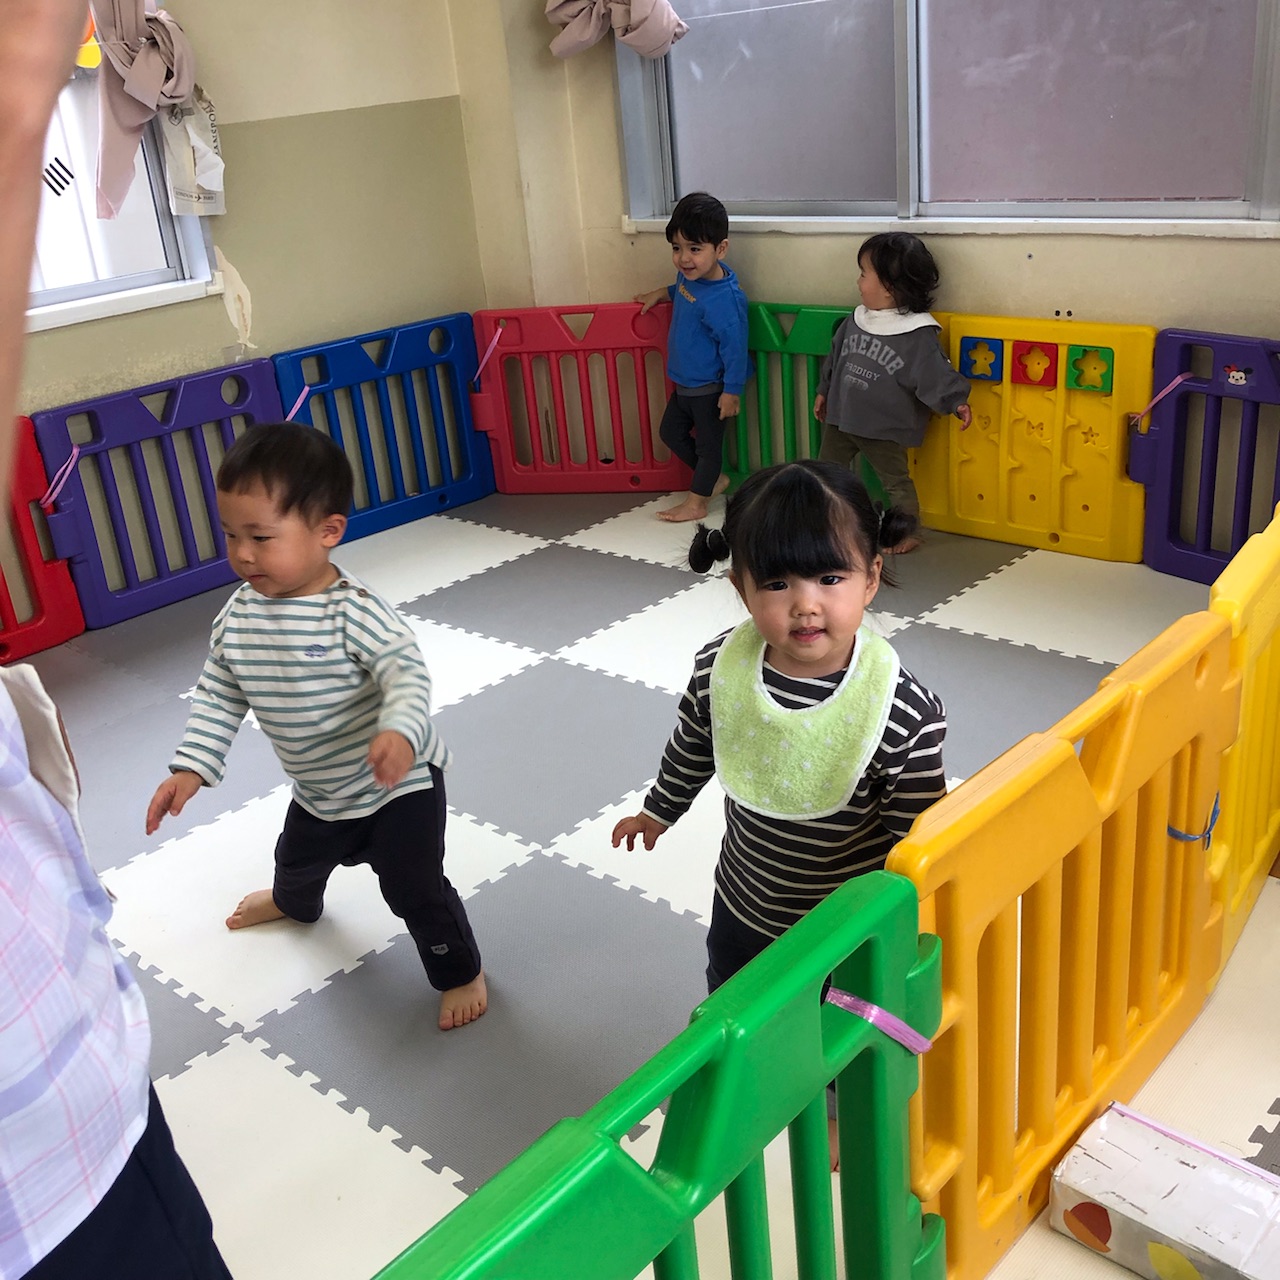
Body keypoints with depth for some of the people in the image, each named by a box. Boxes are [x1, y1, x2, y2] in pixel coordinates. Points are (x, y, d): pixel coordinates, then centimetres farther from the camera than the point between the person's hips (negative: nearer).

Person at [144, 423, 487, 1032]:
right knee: (297, 858, 33)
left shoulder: (353, 611, -29)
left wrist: (399, 733, -57)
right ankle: (293, 901, 70)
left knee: (412, 886, -5)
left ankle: (460, 971, 23)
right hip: (318, 789, 8)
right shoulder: (237, 617, -10)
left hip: (400, 781, -8)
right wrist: (191, 767, -8)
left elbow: (407, 671, -38)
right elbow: (218, 696, 0)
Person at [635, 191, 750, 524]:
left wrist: (732, 390, -22)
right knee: (671, 432, 21)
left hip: (709, 388, -9)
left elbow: (734, 347, -26)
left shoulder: (723, 299, -31)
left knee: (708, 443, 9)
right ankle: (715, 478, 36)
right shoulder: (690, 274, -5)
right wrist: (661, 293, 10)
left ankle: (696, 503, 23)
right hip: (685, 383, 9)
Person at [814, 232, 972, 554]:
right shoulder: (856, 321, 2)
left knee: (896, 481, 7)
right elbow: (835, 357, 15)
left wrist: (956, 401, -27)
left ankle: (909, 532, 23)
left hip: (885, 428, -6)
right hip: (841, 418, 6)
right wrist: (823, 391, 21)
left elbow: (936, 373, -16)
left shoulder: (918, 335, -18)